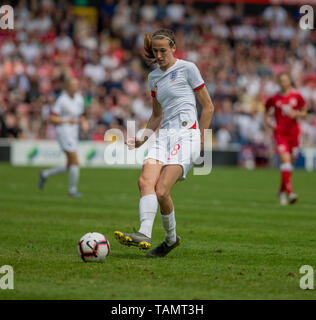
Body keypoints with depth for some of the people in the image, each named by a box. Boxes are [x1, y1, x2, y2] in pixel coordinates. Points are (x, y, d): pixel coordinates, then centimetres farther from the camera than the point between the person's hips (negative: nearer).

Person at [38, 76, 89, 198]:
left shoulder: (79, 99, 10)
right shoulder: (62, 100, -12)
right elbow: (52, 118, -12)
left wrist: (84, 123, 1)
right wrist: (67, 121, -21)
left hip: (74, 133, 8)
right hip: (64, 132, -8)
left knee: (69, 167, 8)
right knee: (75, 162, -12)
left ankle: (45, 174, 25)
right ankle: (72, 189, 2)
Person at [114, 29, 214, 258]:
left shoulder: (187, 69, 1)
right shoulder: (153, 77, 19)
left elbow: (208, 107, 3)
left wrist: (200, 141, 0)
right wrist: (143, 138, 12)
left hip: (185, 134, -6)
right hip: (164, 136, 6)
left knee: (161, 191, -20)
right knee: (145, 181, -21)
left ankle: (171, 238, -5)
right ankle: (144, 235, -25)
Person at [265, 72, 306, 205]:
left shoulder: (297, 96, 4)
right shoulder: (274, 99, 1)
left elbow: (304, 112, 11)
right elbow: (267, 113, 15)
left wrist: (296, 114, -9)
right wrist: (269, 121, -5)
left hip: (293, 133, 3)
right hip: (280, 133, -3)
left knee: (291, 163, 9)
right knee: (285, 159, -19)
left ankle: (282, 191, 29)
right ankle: (290, 192, -25)